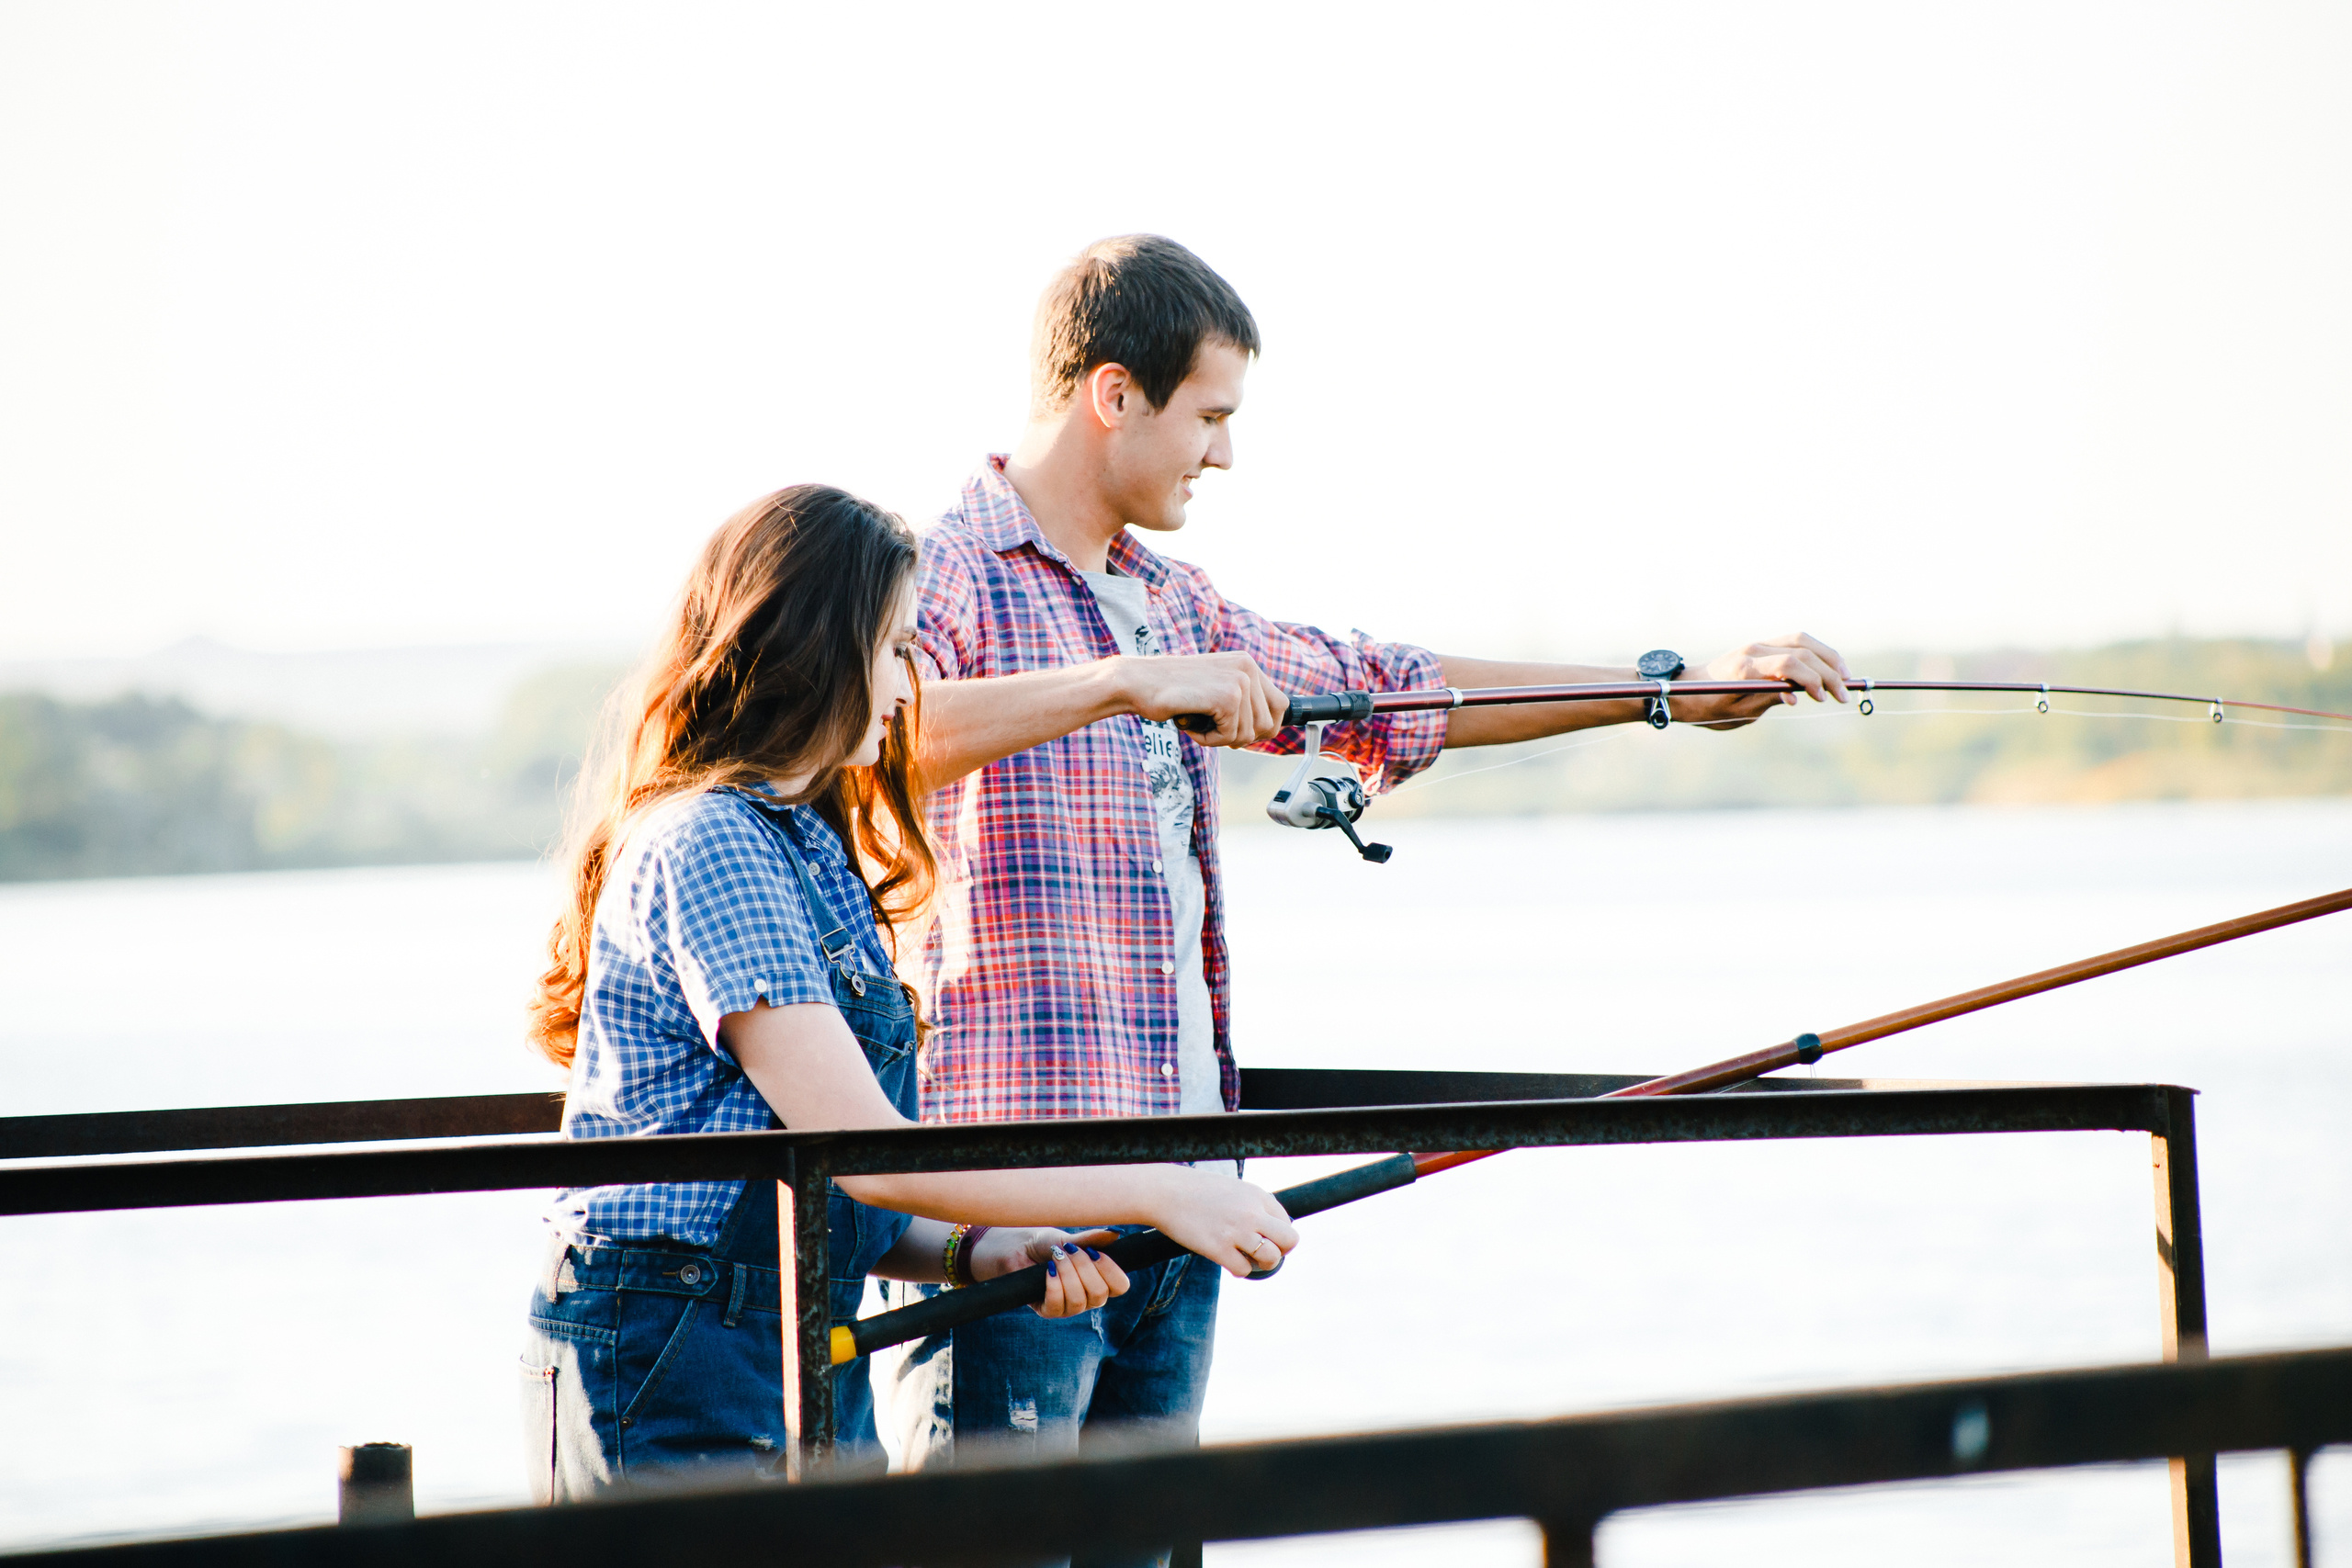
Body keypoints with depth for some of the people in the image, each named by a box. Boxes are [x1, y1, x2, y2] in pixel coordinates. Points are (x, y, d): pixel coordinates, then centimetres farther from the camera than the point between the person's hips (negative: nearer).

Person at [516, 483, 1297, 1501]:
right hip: (676, 1380, -9)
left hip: (807, 1361, 9)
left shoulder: (812, 850, 16)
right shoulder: (707, 845, -14)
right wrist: (1160, 1195, -16)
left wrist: (978, 1253, -3)